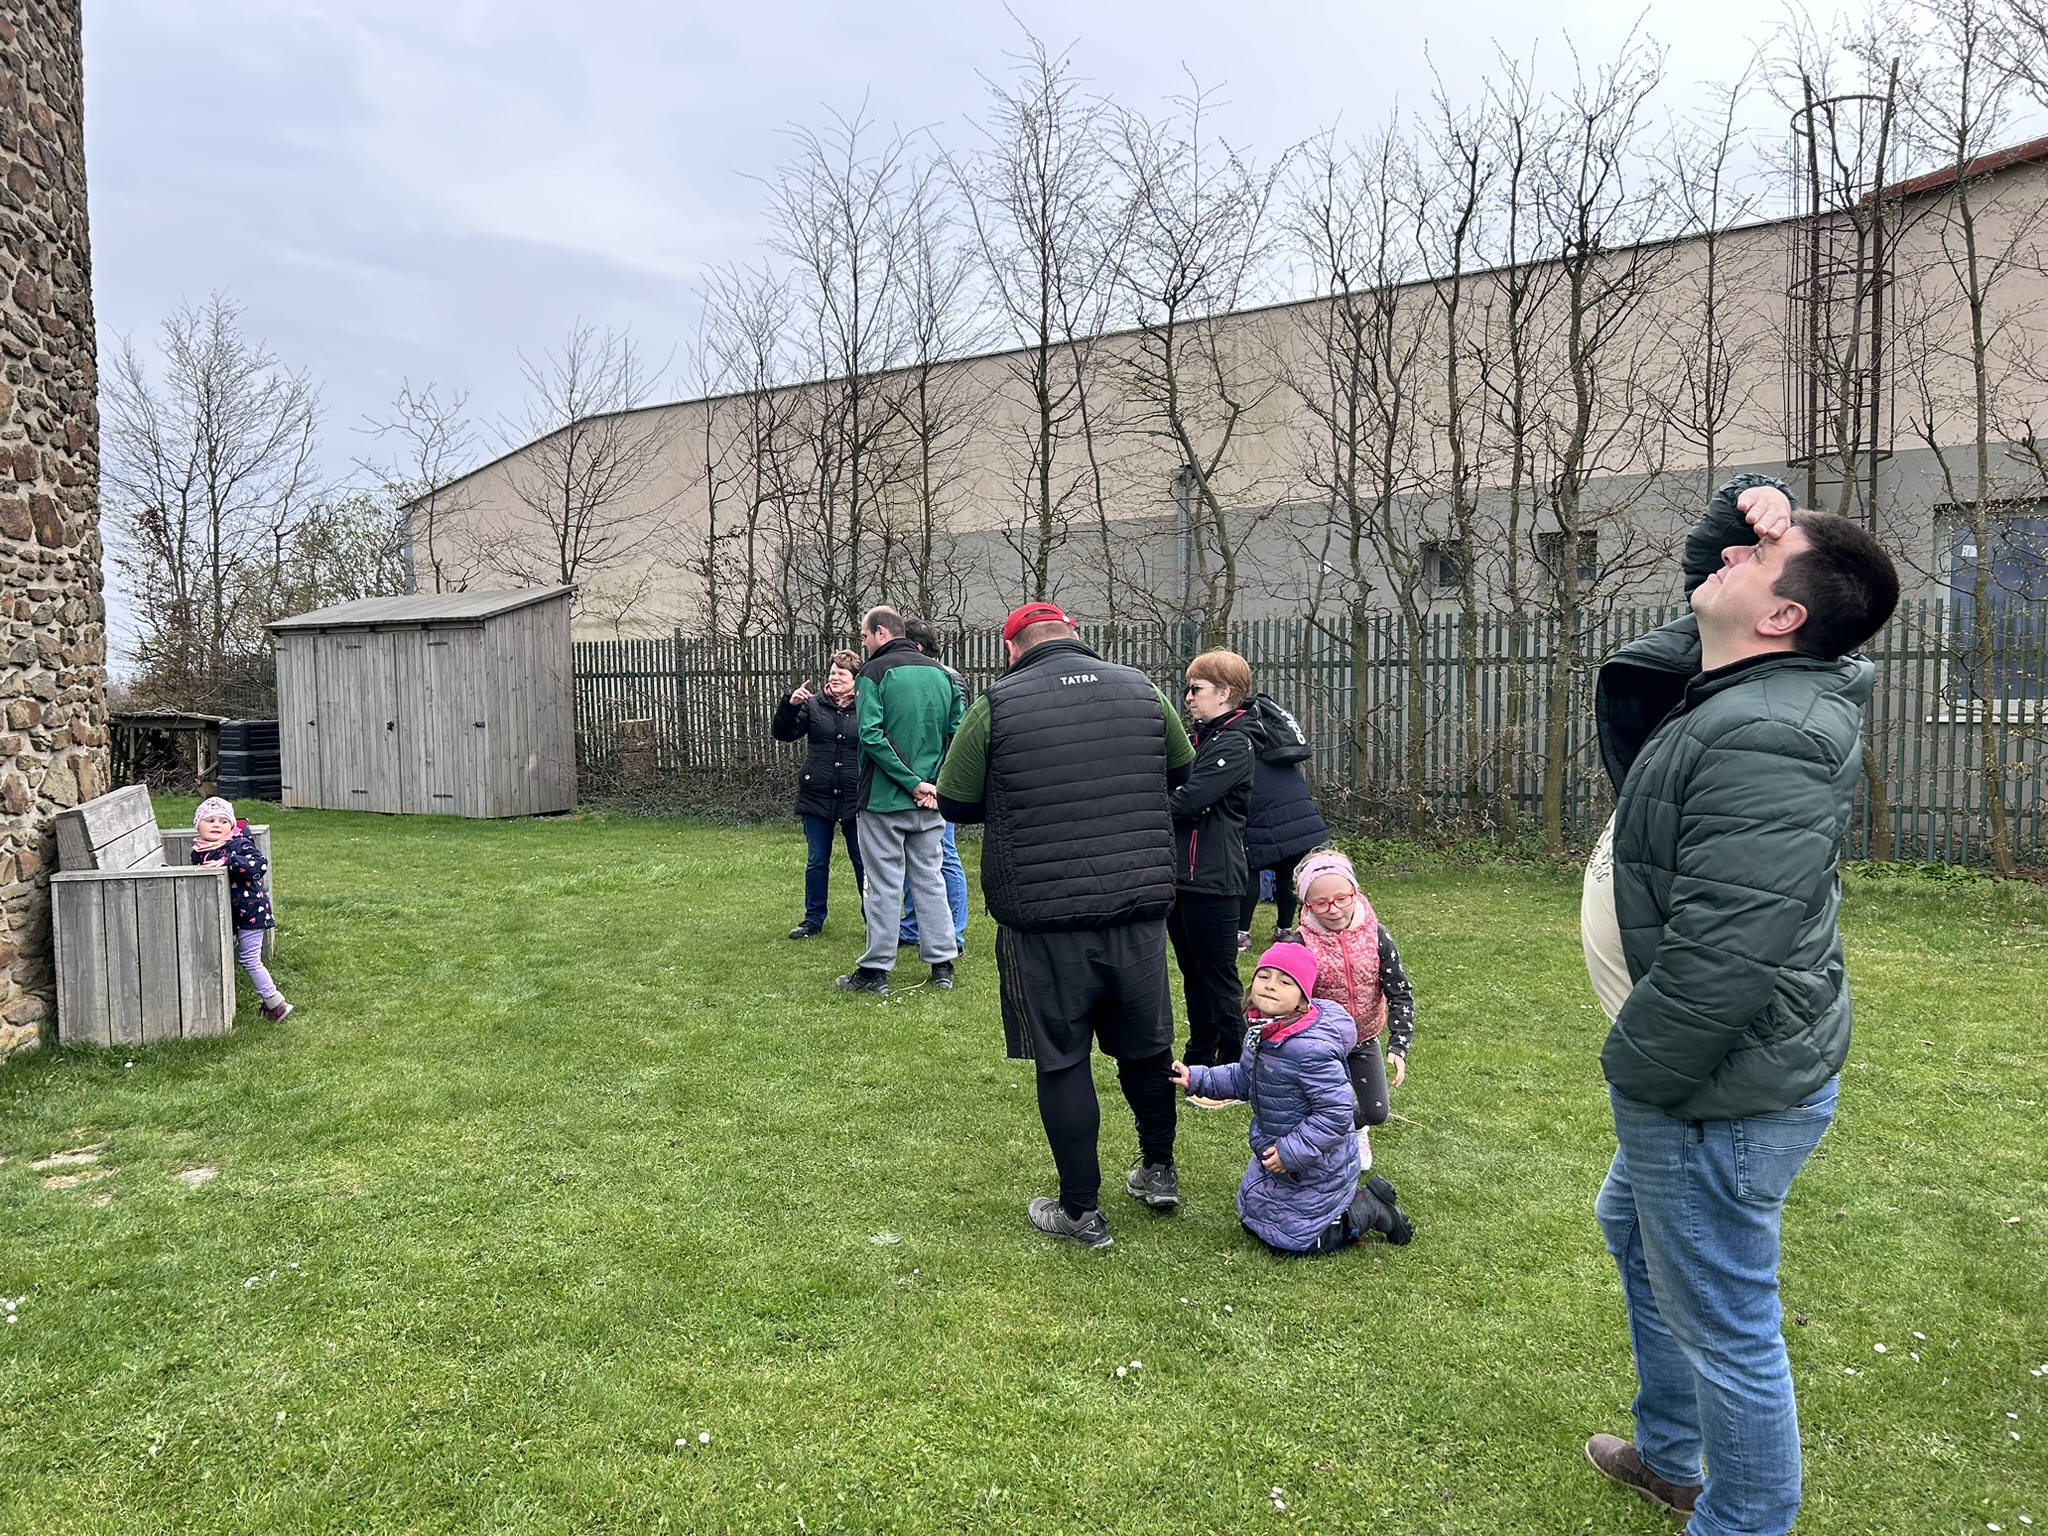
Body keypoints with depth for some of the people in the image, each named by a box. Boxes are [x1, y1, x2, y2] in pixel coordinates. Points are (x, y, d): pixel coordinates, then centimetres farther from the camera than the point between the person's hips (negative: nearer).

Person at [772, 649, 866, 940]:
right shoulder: (814, 705, 3)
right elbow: (782, 733, 0)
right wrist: (790, 705, -15)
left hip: (855, 798, -2)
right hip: (816, 796, 2)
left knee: (863, 860, 8)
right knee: (817, 861, 11)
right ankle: (813, 919, 23)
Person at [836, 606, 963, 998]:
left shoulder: (874, 673, -9)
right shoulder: (942, 673, 7)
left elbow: (870, 736, -19)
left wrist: (911, 782, -16)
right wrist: (935, 782, 1)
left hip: (884, 799, -5)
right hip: (930, 801, 5)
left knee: (883, 885, 2)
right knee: (930, 879, 13)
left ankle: (876, 972, 9)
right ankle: (942, 966, 17)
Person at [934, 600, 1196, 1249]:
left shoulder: (996, 704, -7)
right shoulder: (1140, 689, 3)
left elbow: (955, 804, 1)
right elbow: (1183, 773, 18)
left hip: (1043, 917, -3)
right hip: (1141, 907, 4)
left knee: (1061, 1059, 9)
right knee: (1146, 1044, 20)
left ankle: (1082, 1212, 18)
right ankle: (1159, 1173, 38)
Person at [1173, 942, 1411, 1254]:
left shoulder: (1310, 1049, -35)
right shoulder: (1260, 1029, -6)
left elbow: (1335, 1114, -31)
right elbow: (1245, 1079, 11)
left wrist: (1291, 1152, -28)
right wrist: (1197, 1079, 3)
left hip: (1314, 1167, -9)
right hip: (1273, 1155, 9)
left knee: (1288, 1237, 5)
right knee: (1252, 1214, 26)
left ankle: (1368, 1210, 17)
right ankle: (1348, 1197, 31)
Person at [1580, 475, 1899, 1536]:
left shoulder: (1762, 741, -28)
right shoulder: (1737, 684, 3)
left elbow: (1721, 955, -32)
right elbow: (1703, 565, 22)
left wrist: (1632, 1069, -18)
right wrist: (1744, 503, 0)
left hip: (1722, 1092, -11)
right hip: (1708, 1070, 12)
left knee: (1722, 1326, 5)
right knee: (1634, 1231, 29)